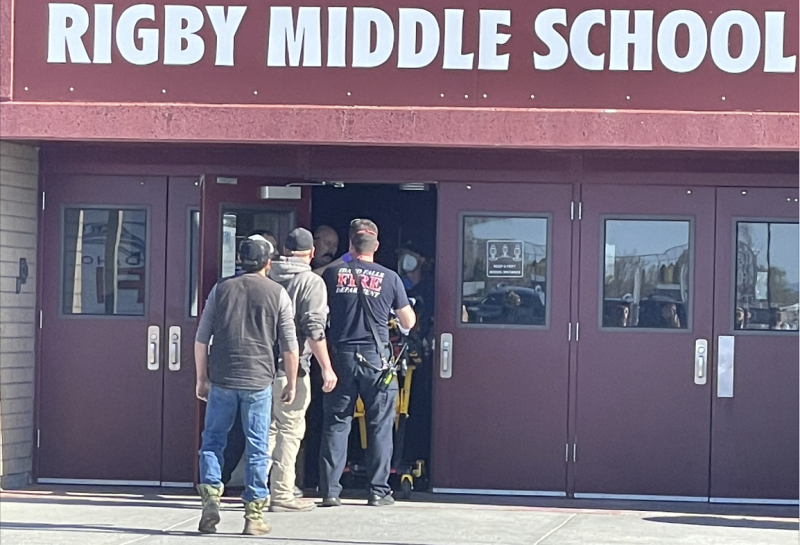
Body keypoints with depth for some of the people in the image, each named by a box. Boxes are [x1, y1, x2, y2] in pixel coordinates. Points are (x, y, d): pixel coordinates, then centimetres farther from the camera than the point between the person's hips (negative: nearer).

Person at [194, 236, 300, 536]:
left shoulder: (221, 289, 7)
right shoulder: (277, 293, 3)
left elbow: (201, 339, 7)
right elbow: (290, 345, 3)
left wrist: (202, 378, 15)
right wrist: (291, 384, 12)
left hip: (221, 379, 1)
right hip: (258, 381, -1)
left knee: (212, 440, 12)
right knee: (257, 447, 4)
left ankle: (210, 502, -1)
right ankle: (254, 515, 5)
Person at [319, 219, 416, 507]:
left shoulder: (332, 274, 3)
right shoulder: (389, 278, 1)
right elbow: (408, 322, 7)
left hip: (342, 356, 1)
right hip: (376, 357, -1)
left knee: (336, 424, 6)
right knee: (380, 426, 6)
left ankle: (330, 490, 3)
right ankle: (378, 491, 6)